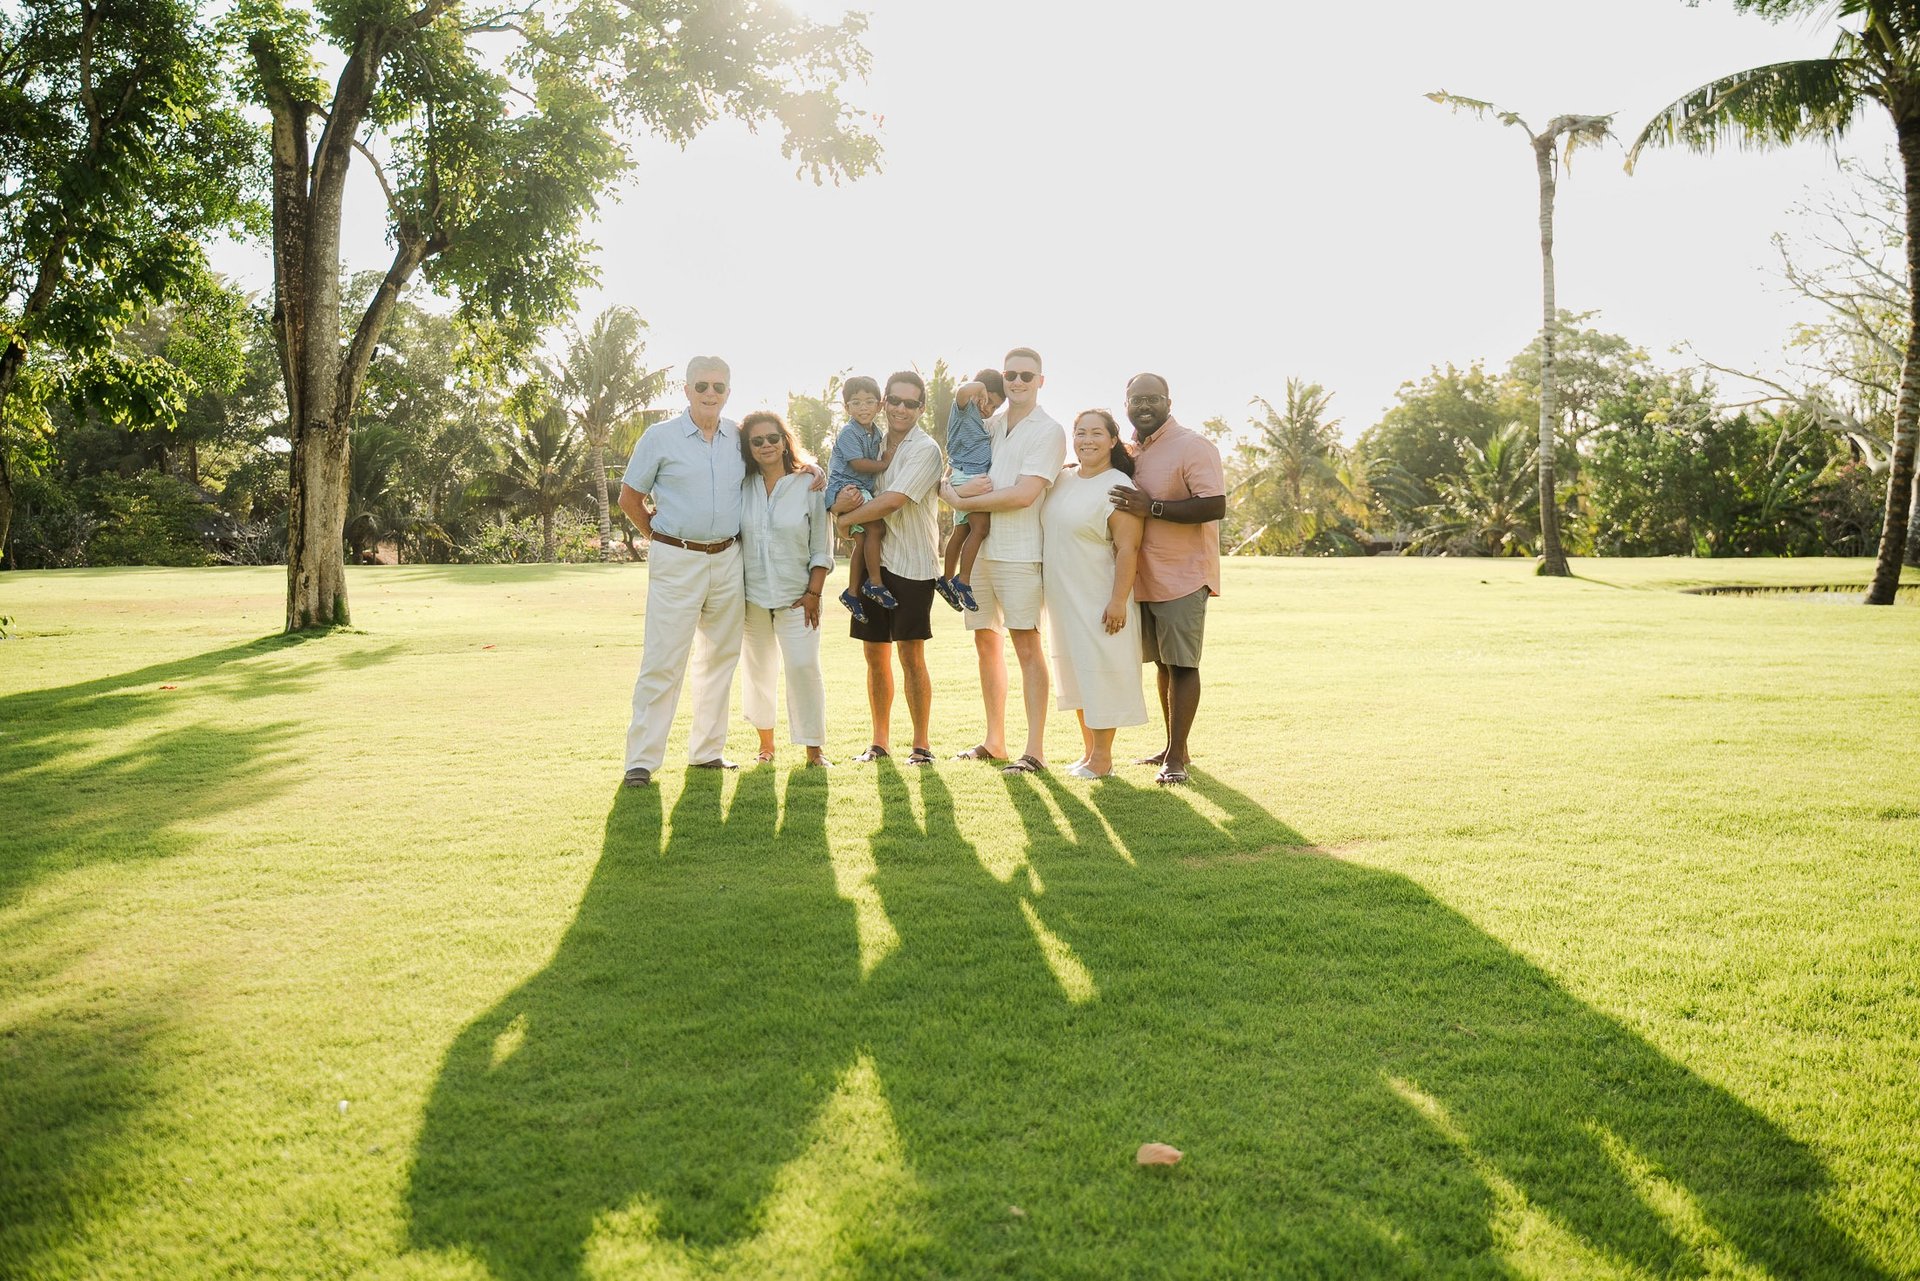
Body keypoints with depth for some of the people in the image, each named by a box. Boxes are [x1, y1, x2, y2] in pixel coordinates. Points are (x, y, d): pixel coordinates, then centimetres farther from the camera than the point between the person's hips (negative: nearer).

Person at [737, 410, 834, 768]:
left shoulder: (808, 486, -2)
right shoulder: (741, 488, 3)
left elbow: (822, 548, 0)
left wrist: (813, 593, -6)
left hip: (796, 595, -2)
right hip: (751, 594, 3)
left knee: (804, 666, -11)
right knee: (757, 670, 10)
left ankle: (814, 748, -1)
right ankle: (765, 742, 25)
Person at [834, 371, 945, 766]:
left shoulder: (925, 449, -8)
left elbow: (893, 500, -19)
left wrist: (844, 519, -10)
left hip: (911, 563, -6)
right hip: (874, 560, 6)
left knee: (911, 655, -3)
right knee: (875, 654, 9)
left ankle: (921, 744, 6)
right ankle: (880, 741, 20)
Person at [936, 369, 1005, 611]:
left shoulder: (980, 421, 25)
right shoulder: (965, 407, -3)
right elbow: (962, 391, -27)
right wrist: (980, 387, -11)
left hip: (978, 479, 10)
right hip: (965, 476, -10)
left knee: (961, 532, 14)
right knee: (980, 526, -21)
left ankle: (947, 581, 24)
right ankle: (962, 582, -21)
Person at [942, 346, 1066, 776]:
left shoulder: (1048, 431, -4)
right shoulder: (987, 424, 14)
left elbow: (1023, 494, -16)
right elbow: (945, 478, 11)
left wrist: (962, 501, -9)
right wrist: (957, 489, -13)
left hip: (1019, 551, -6)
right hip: (978, 546, 6)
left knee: (1027, 645, -7)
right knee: (986, 640, 11)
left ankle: (1035, 750, -5)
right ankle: (994, 741, 22)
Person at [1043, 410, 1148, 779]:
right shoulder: (1062, 480, 9)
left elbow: (1127, 549, -18)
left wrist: (1118, 601, -23)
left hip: (1099, 601, -8)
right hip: (1065, 597, 8)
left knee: (1100, 672, -3)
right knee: (1076, 674, 14)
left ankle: (1102, 757, 7)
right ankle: (1088, 750, 25)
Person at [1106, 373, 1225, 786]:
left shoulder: (1192, 446, -13)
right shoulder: (1131, 451, 13)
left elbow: (1215, 505, -23)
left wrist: (1152, 507, -26)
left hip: (1183, 575, -8)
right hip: (1146, 577, 8)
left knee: (1181, 665, -4)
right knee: (1163, 663, 14)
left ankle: (1176, 757, 0)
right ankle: (1174, 747, 24)